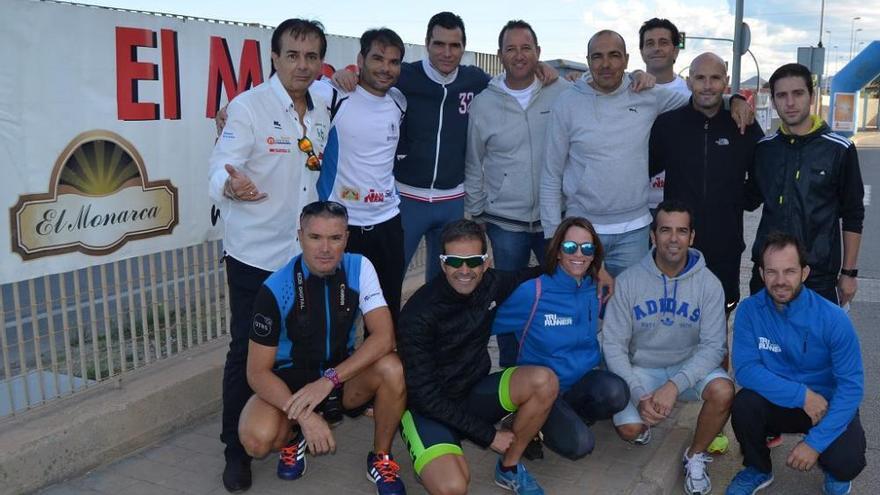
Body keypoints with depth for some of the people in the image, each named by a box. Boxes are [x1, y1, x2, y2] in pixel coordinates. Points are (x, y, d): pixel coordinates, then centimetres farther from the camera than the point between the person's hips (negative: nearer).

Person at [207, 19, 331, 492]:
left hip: (304, 253, 5)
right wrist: (232, 185, -42)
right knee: (248, 351, 2)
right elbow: (219, 173, -23)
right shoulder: (248, 106, -11)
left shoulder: (322, 114, 7)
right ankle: (236, 450, 17)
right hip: (255, 255, -5)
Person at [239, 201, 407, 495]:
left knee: (392, 368, -30)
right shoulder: (276, 289, -19)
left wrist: (329, 380, -32)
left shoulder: (359, 268, -14)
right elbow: (258, 371, -16)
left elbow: (384, 336, -22)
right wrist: (304, 416, -30)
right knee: (257, 439, -32)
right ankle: (294, 438, 7)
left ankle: (380, 458, -4)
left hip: (343, 375, 2)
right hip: (290, 379, -2)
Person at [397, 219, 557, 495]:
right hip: (428, 408, -6)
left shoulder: (490, 284, -7)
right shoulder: (419, 314, -23)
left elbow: (524, 278, 17)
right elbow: (424, 395, -20)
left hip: (474, 394, 6)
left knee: (544, 381, -19)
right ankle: (430, 461, 4)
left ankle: (509, 468, 3)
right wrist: (489, 435, -15)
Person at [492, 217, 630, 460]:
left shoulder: (597, 291, 0)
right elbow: (487, 325, -9)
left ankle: (571, 418, 3)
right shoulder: (532, 292, -15)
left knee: (616, 392, -30)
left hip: (582, 382, 4)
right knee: (578, 444, -27)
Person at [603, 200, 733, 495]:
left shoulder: (708, 284, -10)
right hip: (642, 371, 0)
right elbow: (613, 344, -10)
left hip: (689, 368, 1)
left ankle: (695, 457, -1)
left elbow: (714, 346, -15)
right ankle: (646, 419, 17)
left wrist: (675, 385, -28)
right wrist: (638, 394, -22)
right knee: (629, 428, -23)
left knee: (723, 391, -29)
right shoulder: (628, 281, -11)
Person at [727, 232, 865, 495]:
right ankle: (758, 470, 2)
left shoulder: (833, 319, -19)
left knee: (847, 462, -28)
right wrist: (802, 394, -27)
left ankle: (835, 473, 14)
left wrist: (815, 442, -25)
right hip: (778, 402, 1)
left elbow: (851, 385, -18)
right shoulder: (749, 310, -15)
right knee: (744, 404, -30)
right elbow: (745, 369, -18)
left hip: (828, 404, -1)